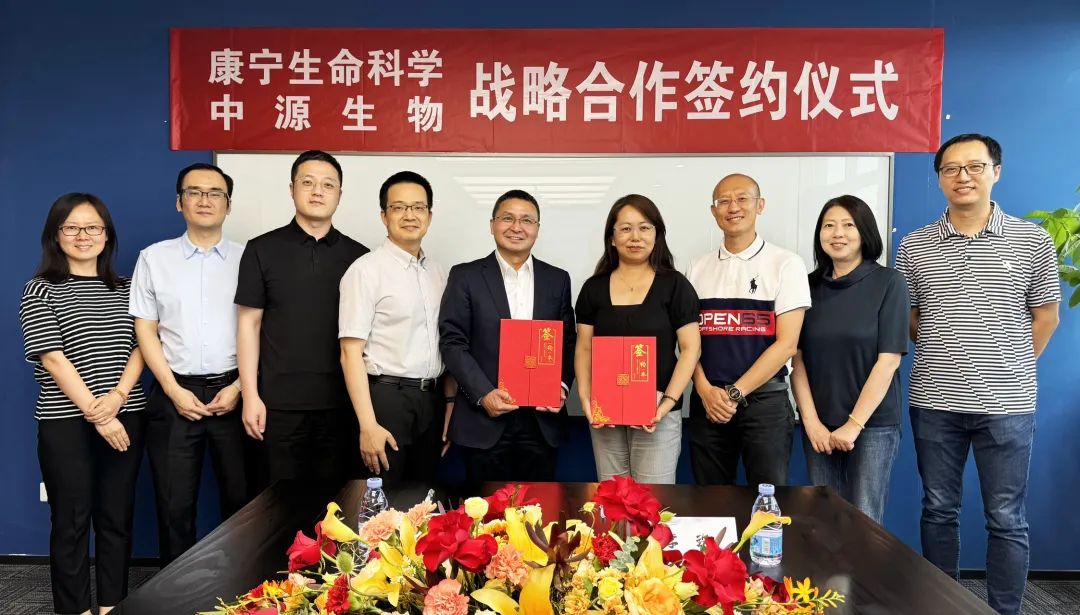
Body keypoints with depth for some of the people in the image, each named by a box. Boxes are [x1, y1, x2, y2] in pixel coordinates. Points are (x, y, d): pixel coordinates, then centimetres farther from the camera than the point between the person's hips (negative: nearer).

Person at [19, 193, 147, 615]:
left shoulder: (125, 289, 11)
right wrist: (96, 414, -13)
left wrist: (117, 396, -12)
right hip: (66, 423, -3)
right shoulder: (40, 291, -1)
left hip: (125, 418, 3)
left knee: (117, 517, 8)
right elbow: (53, 359, -9)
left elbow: (140, 345, 5)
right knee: (71, 520, 5)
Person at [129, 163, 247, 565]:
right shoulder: (154, 258, 6)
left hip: (232, 391, 0)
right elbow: (145, 331, 4)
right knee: (174, 505, 8)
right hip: (175, 393, 1)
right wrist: (174, 390, -5)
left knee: (240, 500, 7)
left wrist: (239, 387, -8)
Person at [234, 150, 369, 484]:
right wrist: (251, 395, -4)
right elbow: (249, 323, 2)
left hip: (342, 403, 1)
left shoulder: (358, 255, 6)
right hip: (280, 403, -1)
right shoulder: (262, 250, 3)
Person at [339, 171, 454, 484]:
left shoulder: (439, 272, 10)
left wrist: (450, 405, 11)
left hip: (431, 399, 6)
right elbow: (351, 352, -13)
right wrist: (368, 425, -18)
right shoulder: (366, 270, -9)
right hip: (387, 396, -6)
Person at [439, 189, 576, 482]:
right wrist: (484, 394, -14)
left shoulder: (557, 280, 9)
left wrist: (562, 386, -5)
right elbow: (452, 342, -4)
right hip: (484, 419, -2)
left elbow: (568, 343, 12)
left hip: (542, 420, 2)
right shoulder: (465, 276, 1)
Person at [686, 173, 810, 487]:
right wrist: (705, 390, -8)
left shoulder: (786, 264, -2)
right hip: (707, 402, 3)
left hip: (764, 400, -3)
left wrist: (735, 393, -11)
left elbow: (786, 344, -7)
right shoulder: (698, 268, 9)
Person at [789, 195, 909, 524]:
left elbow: (888, 360, -10)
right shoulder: (810, 286, 5)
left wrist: (853, 424, -12)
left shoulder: (888, 283, -4)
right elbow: (797, 359, 2)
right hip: (820, 427, 3)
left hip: (872, 425, -3)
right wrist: (811, 422, -6)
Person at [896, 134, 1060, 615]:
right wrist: (946, 355, 7)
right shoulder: (915, 247, 3)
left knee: (1006, 519, 6)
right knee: (938, 511, 12)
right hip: (934, 402, 2)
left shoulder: (1032, 241, 0)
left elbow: (1044, 317, 8)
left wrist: (1008, 366, 7)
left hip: (1007, 404, -1)